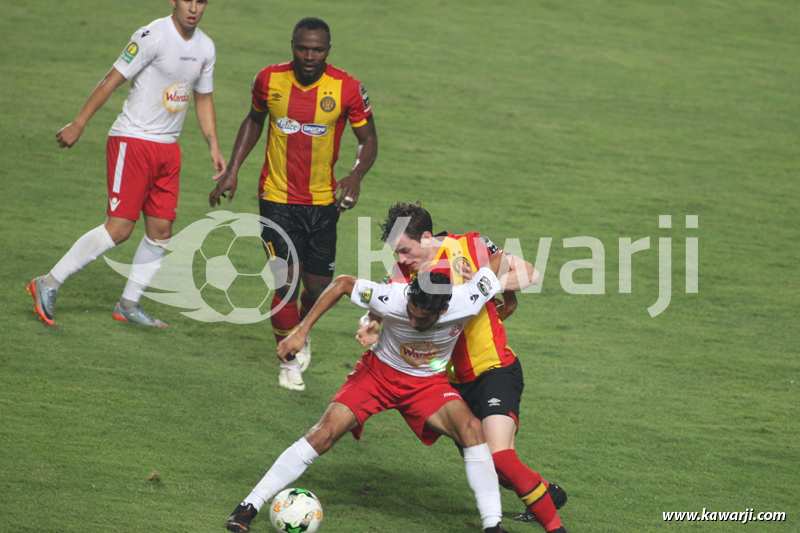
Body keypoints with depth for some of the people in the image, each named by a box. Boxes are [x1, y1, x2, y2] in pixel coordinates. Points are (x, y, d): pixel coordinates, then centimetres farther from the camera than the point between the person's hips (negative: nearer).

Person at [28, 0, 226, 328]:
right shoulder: (153, 37, -15)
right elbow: (113, 79, -13)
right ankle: (49, 284, -2)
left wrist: (213, 147, 14)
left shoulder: (205, 48, 8)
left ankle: (129, 305, 17)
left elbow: (203, 98, 21)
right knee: (119, 228, -12)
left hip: (168, 147, 7)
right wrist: (79, 124, -13)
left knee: (161, 232, 4)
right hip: (132, 141, -7)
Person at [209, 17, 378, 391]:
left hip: (323, 202, 1)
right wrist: (232, 171, 8)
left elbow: (368, 139, -1)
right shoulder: (269, 80, -6)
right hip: (277, 198, -1)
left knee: (318, 287, 6)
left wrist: (356, 175, -21)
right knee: (286, 282, -10)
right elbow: (254, 121, 14)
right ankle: (290, 360, 11)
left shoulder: (347, 89, -11)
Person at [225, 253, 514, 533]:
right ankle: (249, 507, -6)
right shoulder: (391, 299, -33)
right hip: (379, 371, -1)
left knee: (471, 428, -26)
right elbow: (342, 283, -15)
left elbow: (499, 259, -15)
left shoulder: (467, 302, -31)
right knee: (325, 432, -15)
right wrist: (301, 331, -17)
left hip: (429, 382, 1)